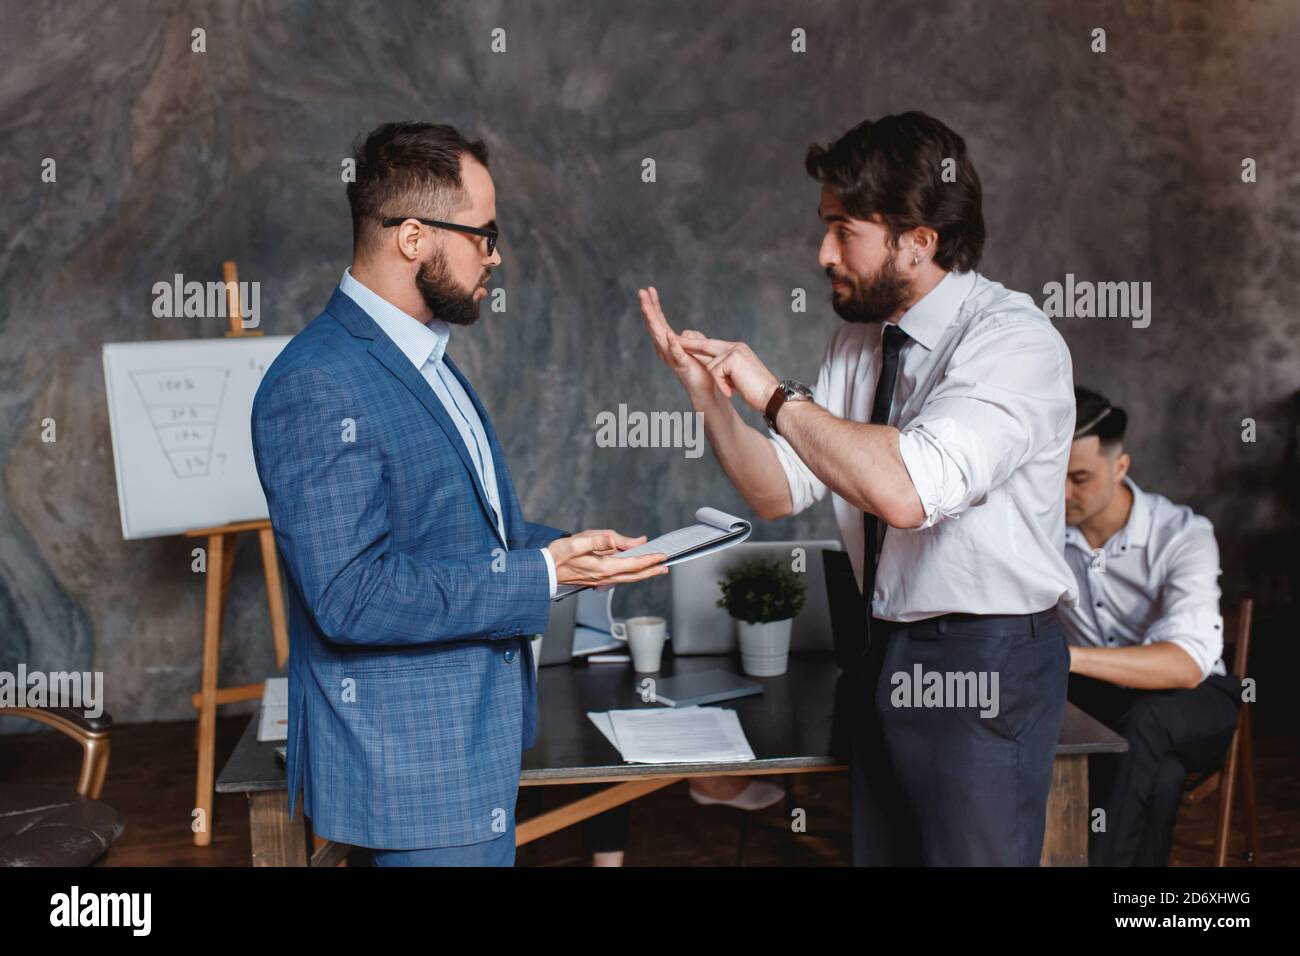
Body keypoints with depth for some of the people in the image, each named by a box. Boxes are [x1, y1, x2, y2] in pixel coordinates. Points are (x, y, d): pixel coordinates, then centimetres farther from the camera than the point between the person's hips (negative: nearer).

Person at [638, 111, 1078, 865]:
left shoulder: (1014, 339, -19)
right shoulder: (860, 340, 5)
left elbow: (905, 490, -34)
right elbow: (781, 492, 7)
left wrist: (773, 393, -24)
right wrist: (710, 394, -8)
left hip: (986, 662, -7)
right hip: (886, 657, 8)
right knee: (880, 852, 19)